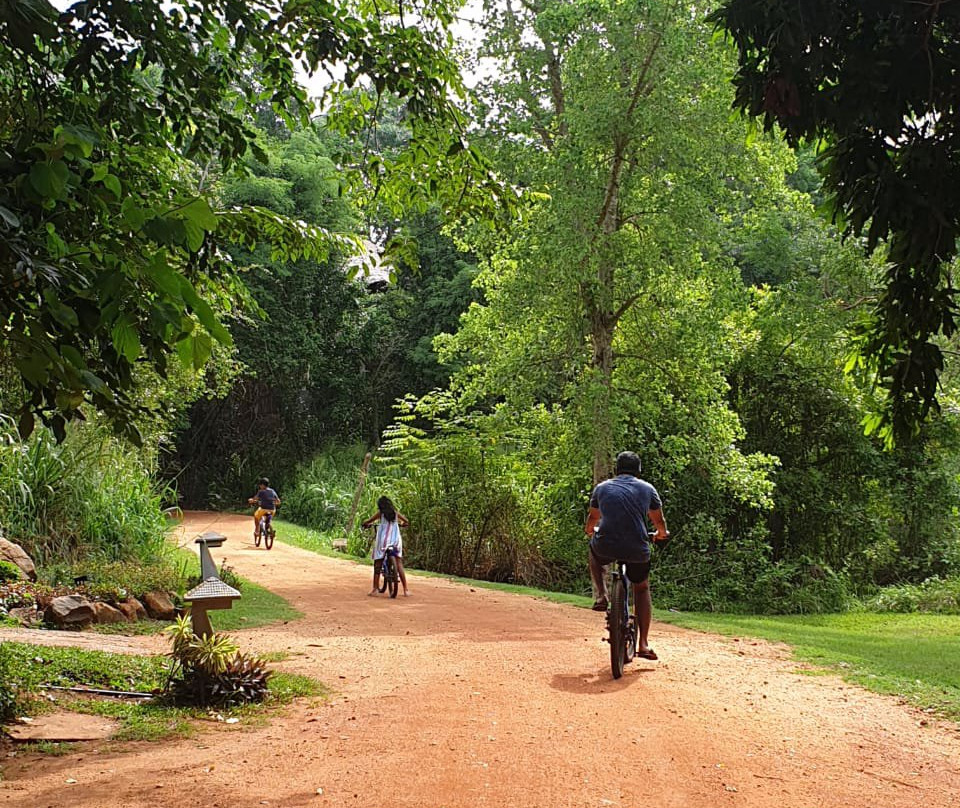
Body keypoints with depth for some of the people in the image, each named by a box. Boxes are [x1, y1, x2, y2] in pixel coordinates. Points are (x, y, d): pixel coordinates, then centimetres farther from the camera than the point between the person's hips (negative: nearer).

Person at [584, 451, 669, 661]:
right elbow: (660, 523, 21)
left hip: (606, 546, 0)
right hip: (637, 550, 0)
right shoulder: (647, 489, 11)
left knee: (595, 552, 37)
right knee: (642, 588, 24)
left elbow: (591, 520, 29)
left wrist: (590, 531, 52)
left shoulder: (602, 488, 14)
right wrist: (661, 534, 43)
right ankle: (643, 644, 18)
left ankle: (601, 596, 18)